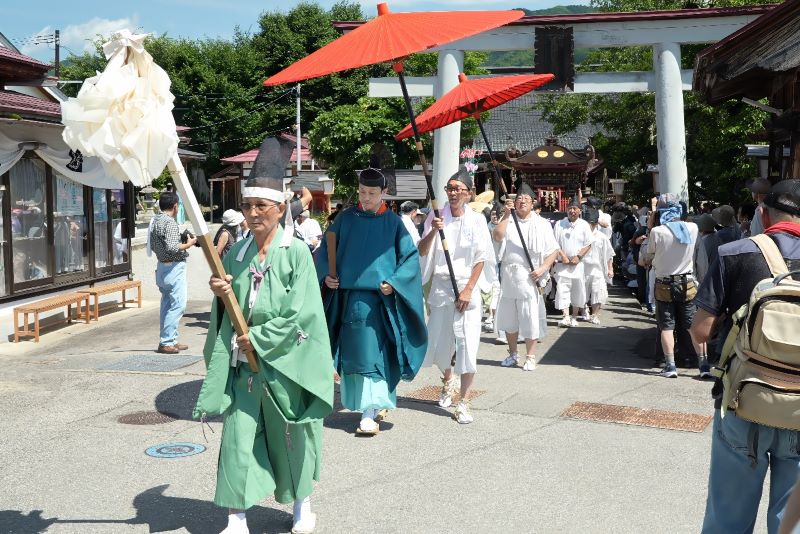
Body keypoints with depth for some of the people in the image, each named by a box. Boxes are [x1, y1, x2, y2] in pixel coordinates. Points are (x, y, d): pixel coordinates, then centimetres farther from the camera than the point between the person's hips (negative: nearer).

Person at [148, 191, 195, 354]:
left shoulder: (155, 221, 11)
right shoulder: (170, 222, -17)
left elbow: (152, 245, 18)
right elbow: (172, 247, -25)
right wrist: (188, 244, -11)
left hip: (162, 266, 10)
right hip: (174, 267, -10)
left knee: (167, 304, 14)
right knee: (178, 305, -6)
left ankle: (169, 340, 20)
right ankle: (166, 342, -6)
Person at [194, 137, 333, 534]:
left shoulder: (296, 252, -8)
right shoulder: (235, 254, 6)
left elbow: (300, 313, -13)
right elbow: (227, 315, 12)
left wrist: (257, 338, -14)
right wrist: (221, 296, -9)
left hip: (283, 364, -3)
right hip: (242, 365, 4)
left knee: (289, 439, 11)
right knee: (237, 439, 1)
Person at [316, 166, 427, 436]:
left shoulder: (393, 223, 1)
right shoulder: (345, 219, 7)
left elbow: (410, 256, 1)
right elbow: (325, 250, 12)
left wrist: (394, 282, -12)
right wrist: (326, 276, -4)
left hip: (378, 299, -3)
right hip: (347, 296, 3)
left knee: (373, 353, -7)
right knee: (352, 352, 9)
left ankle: (370, 412, -7)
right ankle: (361, 402, 24)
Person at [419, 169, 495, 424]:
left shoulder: (476, 220, -1)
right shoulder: (437, 217, 2)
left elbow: (481, 259, -3)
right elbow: (422, 252, -4)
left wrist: (468, 290, -10)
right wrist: (433, 231, -22)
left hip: (466, 287, -2)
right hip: (440, 286, 2)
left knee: (467, 344, -7)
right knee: (439, 341, 11)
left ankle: (463, 403, 1)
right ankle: (448, 382, 41)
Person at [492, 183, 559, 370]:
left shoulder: (542, 224, 4)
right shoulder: (508, 220, 8)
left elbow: (553, 251, 2)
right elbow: (497, 237, -11)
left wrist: (543, 268, -12)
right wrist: (506, 215, -14)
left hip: (530, 278, -3)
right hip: (508, 276, 3)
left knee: (531, 319, -3)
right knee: (509, 318, 11)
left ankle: (530, 357, 8)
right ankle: (512, 354, 25)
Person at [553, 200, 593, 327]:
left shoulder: (584, 225, 4)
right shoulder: (559, 224, 4)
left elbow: (588, 244, 2)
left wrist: (578, 257, -10)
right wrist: (563, 256, -9)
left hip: (577, 263, 1)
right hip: (562, 263, 0)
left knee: (577, 290, 5)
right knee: (562, 288, -11)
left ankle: (574, 317, 16)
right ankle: (566, 317, -14)